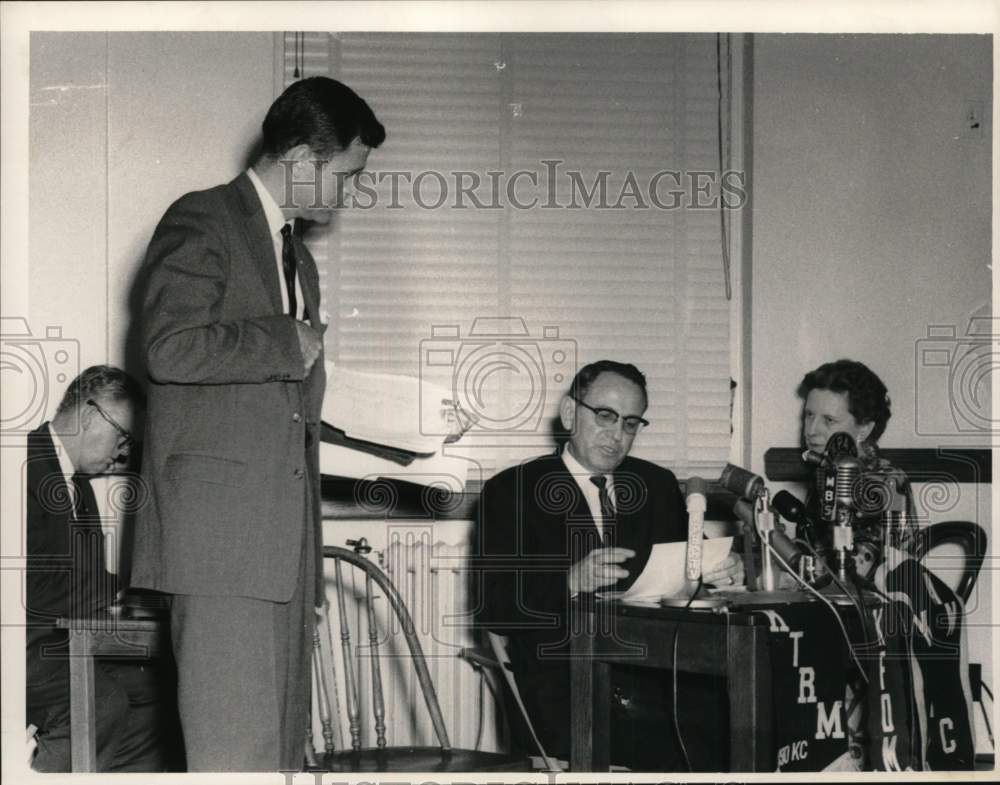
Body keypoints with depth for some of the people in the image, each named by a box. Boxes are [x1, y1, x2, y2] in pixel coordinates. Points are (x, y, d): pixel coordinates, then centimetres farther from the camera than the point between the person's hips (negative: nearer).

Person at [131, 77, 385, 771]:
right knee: (237, 751, -12)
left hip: (285, 532, 9)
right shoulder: (202, 221, -3)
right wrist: (287, 341, -9)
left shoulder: (299, 256, 25)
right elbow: (170, 349, -18)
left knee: (281, 745, 5)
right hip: (220, 526, -9)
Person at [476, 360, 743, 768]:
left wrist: (719, 571, -8)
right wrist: (570, 581, -22)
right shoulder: (511, 490, 5)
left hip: (655, 670, 5)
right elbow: (493, 608, -5)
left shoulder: (658, 484, 19)